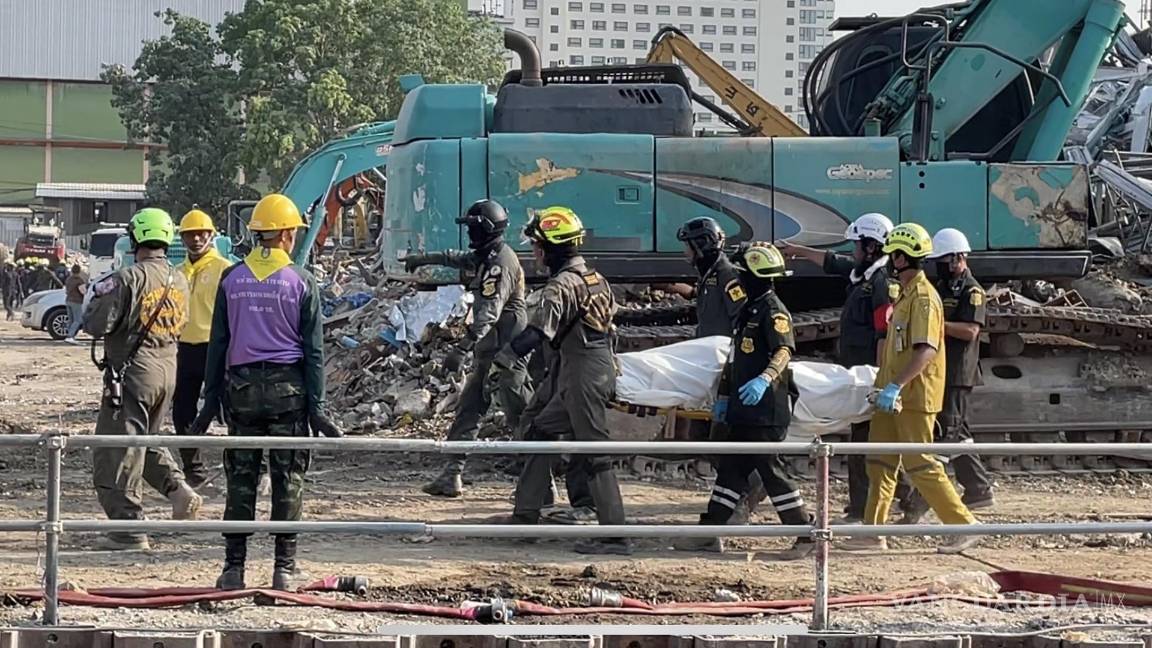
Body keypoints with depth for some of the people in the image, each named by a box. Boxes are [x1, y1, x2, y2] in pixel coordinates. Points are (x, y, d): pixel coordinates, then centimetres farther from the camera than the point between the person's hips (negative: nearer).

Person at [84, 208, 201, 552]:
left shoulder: (129, 279, -17)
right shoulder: (179, 281, 6)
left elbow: (97, 325, -18)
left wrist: (98, 299, 1)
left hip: (132, 372, -8)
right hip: (167, 371, 8)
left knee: (117, 451, -1)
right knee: (147, 440, 26)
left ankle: (129, 529, -2)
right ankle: (179, 490, 8)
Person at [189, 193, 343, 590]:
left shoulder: (231, 279, 4)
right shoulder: (301, 282, -3)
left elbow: (218, 345, 6)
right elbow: (313, 349, -3)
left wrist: (211, 401, 10)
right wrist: (316, 407, -1)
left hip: (241, 386, 2)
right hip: (287, 387, -2)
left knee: (241, 479, 6)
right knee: (288, 480, 3)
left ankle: (234, 568, 4)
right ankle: (284, 568, 3)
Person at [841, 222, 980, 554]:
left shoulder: (923, 297, -17)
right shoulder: (905, 295, 16)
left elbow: (925, 350, -27)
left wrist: (896, 386, -31)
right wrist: (887, 384, 23)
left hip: (915, 395, -10)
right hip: (895, 394, 10)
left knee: (920, 464, -7)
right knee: (881, 461, 10)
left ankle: (964, 526, -2)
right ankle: (873, 532, 14)